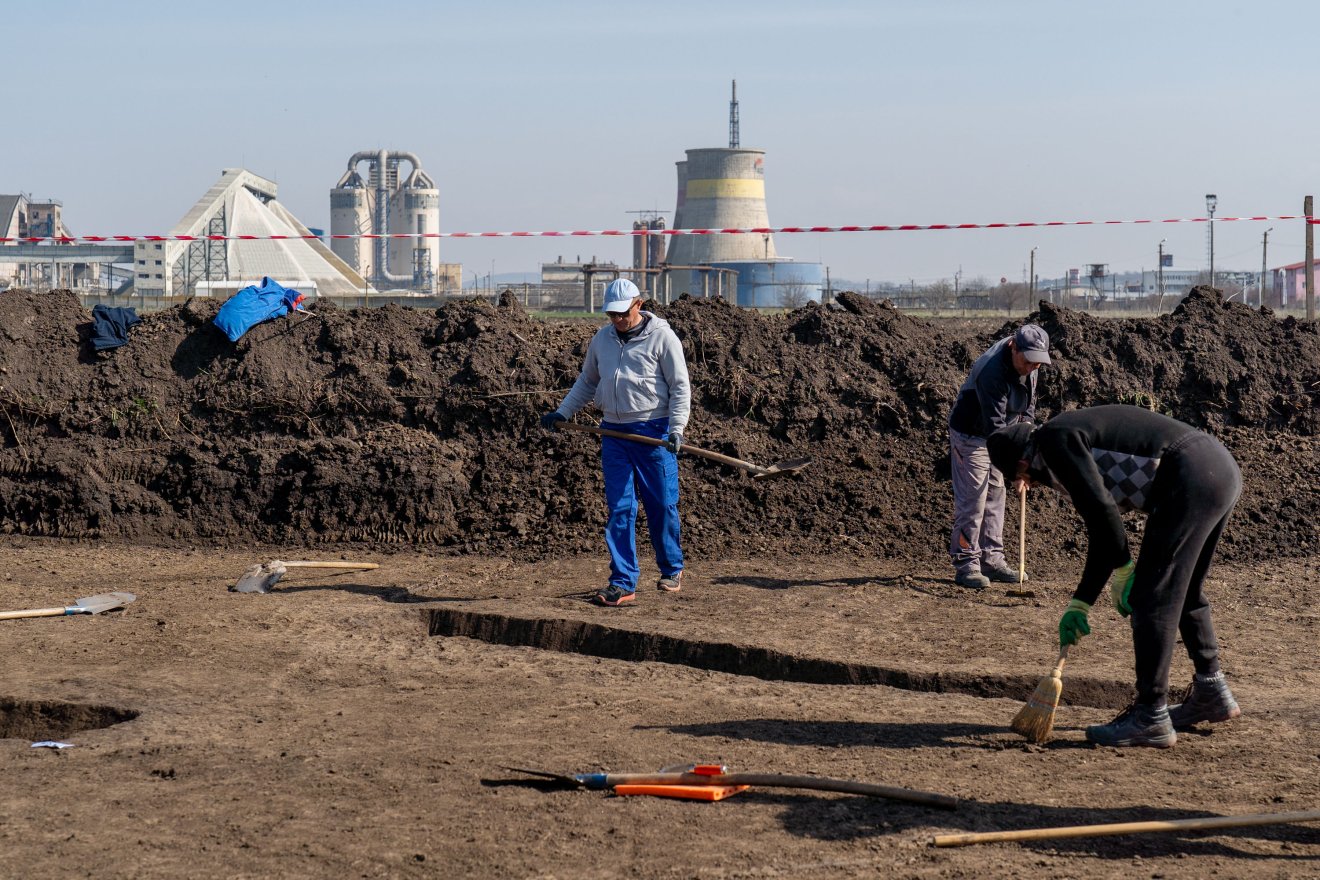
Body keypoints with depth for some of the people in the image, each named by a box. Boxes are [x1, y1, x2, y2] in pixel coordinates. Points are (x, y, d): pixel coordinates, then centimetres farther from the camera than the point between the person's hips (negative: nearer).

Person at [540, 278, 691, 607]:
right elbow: (587, 381, 25)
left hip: (654, 432, -4)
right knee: (619, 509, 0)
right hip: (614, 432, 4)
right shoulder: (601, 339, 11)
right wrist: (562, 413, 15)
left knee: (661, 505, 2)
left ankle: (672, 570, 22)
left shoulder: (662, 337, -5)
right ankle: (623, 583, 2)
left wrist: (676, 429, -16)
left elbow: (680, 387, -6)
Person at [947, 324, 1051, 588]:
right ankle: (965, 564, -4)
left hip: (996, 436, 8)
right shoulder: (992, 371, -34)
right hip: (970, 435, -8)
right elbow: (995, 425, -36)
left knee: (995, 496, 11)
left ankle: (991, 559, 18)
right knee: (972, 500, -9)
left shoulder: (1028, 363, -9)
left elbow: (1028, 399, 10)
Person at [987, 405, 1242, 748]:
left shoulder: (1055, 437, -3)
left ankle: (1151, 717, 0)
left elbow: (1101, 509, -13)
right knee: (1183, 592, 25)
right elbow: (1103, 530, 29)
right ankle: (1211, 693, 35)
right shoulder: (1078, 438, 27)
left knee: (1152, 599, -5)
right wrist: (1080, 603, 28)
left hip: (1190, 479, -10)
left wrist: (1122, 569, -2)